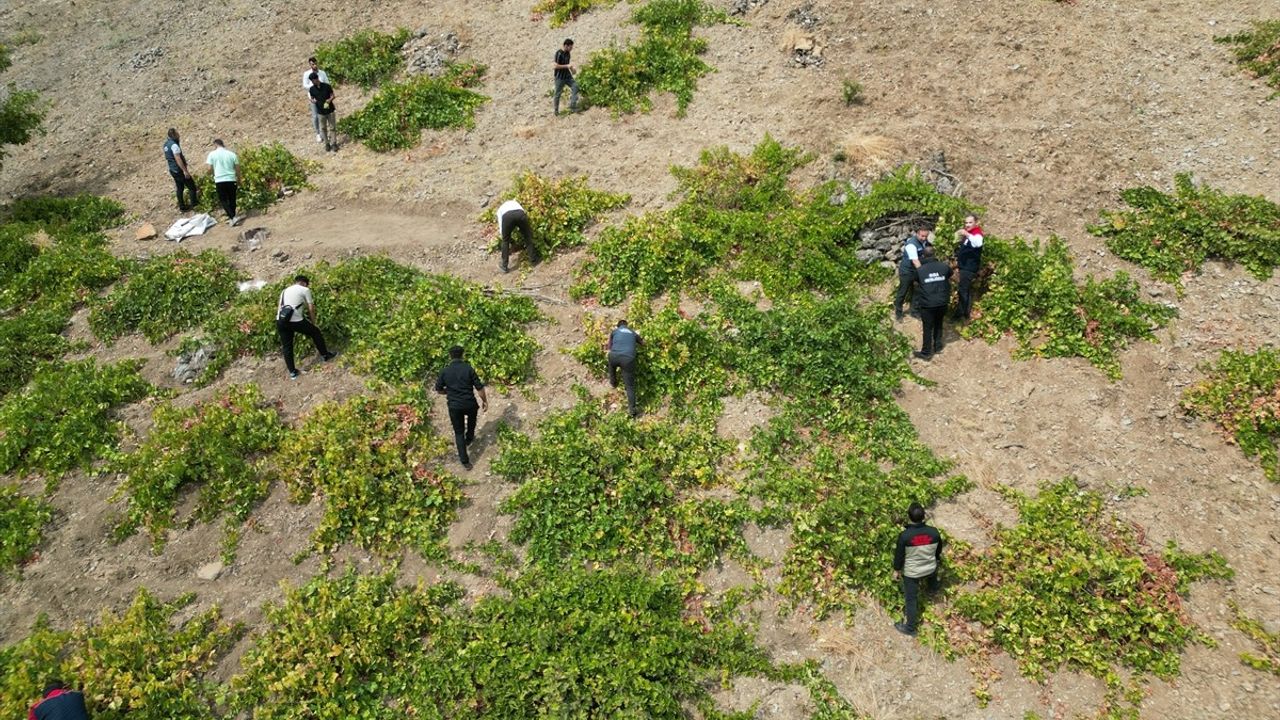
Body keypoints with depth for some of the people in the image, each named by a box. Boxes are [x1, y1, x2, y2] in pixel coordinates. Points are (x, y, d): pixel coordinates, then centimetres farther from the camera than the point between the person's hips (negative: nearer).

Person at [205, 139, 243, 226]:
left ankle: (233, 217, -12)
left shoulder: (212, 154, -1)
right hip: (231, 180, 2)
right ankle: (232, 216, 22)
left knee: (223, 200, 4)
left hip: (220, 181, -2)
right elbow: (237, 169, 6)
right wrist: (239, 182, 17)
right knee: (232, 200, 14)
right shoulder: (232, 154, 5)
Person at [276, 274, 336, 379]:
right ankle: (325, 355, 30)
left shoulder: (285, 291, 27)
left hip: (280, 320, 6)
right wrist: (314, 323, 17)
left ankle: (292, 372, 20)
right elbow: (311, 309, 6)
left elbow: (279, 307, 24)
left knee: (287, 346, 14)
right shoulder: (305, 290, 9)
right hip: (295, 320, -6)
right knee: (315, 332, 18)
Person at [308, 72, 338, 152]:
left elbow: (332, 95, -5)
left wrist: (330, 100, -26)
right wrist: (312, 100, -18)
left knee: (332, 127, 6)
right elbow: (312, 98, 6)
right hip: (320, 112, 2)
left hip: (330, 110, -2)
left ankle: (334, 143, 19)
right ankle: (327, 143, 25)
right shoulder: (312, 89, -5)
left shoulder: (327, 86, -12)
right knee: (323, 128, 11)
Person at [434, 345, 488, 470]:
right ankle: (469, 438, 56)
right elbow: (479, 387, -10)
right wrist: (484, 401, 4)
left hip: (454, 406, 0)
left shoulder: (445, 371, -6)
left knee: (459, 432, 11)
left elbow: (438, 389, 3)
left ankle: (464, 461, 10)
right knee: (472, 418, 35)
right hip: (470, 404, 0)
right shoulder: (469, 369, -10)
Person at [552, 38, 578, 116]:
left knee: (575, 86, -8)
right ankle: (555, 110, 20)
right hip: (560, 77, -7)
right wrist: (567, 66, -22)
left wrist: (572, 69, 0)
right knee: (558, 93, 3)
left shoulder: (568, 53, 4)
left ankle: (572, 106, -4)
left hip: (567, 75, 7)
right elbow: (556, 66, -24)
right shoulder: (559, 53, -20)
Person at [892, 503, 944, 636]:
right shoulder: (933, 532, -21)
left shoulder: (904, 535, -31)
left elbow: (899, 554, -17)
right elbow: (939, 549, -1)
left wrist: (896, 570, 1)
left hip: (911, 572, -3)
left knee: (911, 599, 13)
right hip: (930, 568, 3)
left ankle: (910, 627, 25)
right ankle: (932, 588, 72)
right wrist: (937, 559, 21)